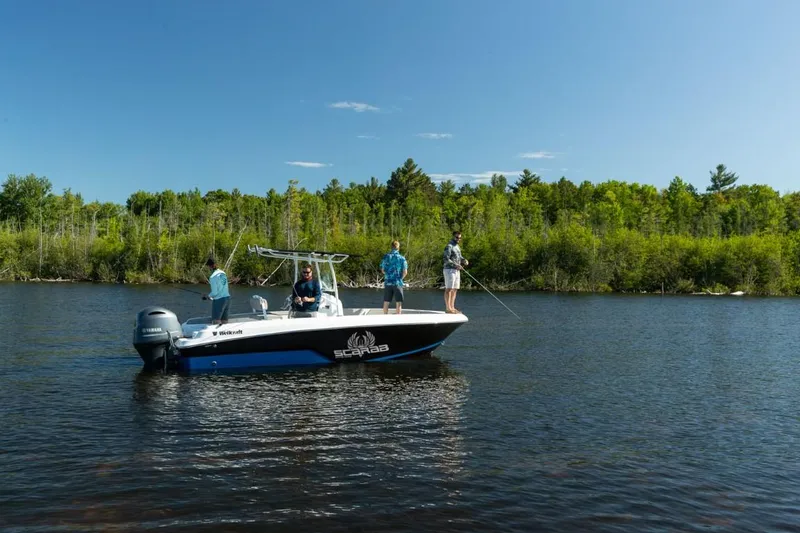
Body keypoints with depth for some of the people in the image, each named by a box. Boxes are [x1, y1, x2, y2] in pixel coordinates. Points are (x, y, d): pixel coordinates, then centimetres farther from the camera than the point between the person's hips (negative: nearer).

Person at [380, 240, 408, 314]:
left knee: (386, 302, 9)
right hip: (398, 283, -2)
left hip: (387, 282, 2)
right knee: (398, 303, 3)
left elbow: (383, 270, 5)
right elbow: (405, 272, -4)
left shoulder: (386, 257, 1)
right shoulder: (402, 258, -4)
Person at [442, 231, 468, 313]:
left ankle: (452, 307, 11)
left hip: (456, 271, 9)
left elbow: (459, 257, 22)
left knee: (454, 289, 8)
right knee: (449, 289, -8)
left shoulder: (457, 247, 18)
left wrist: (464, 260, 0)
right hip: (450, 270, -9)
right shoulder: (449, 246, -11)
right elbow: (446, 259, -18)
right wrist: (456, 265, -23)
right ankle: (448, 308, -7)